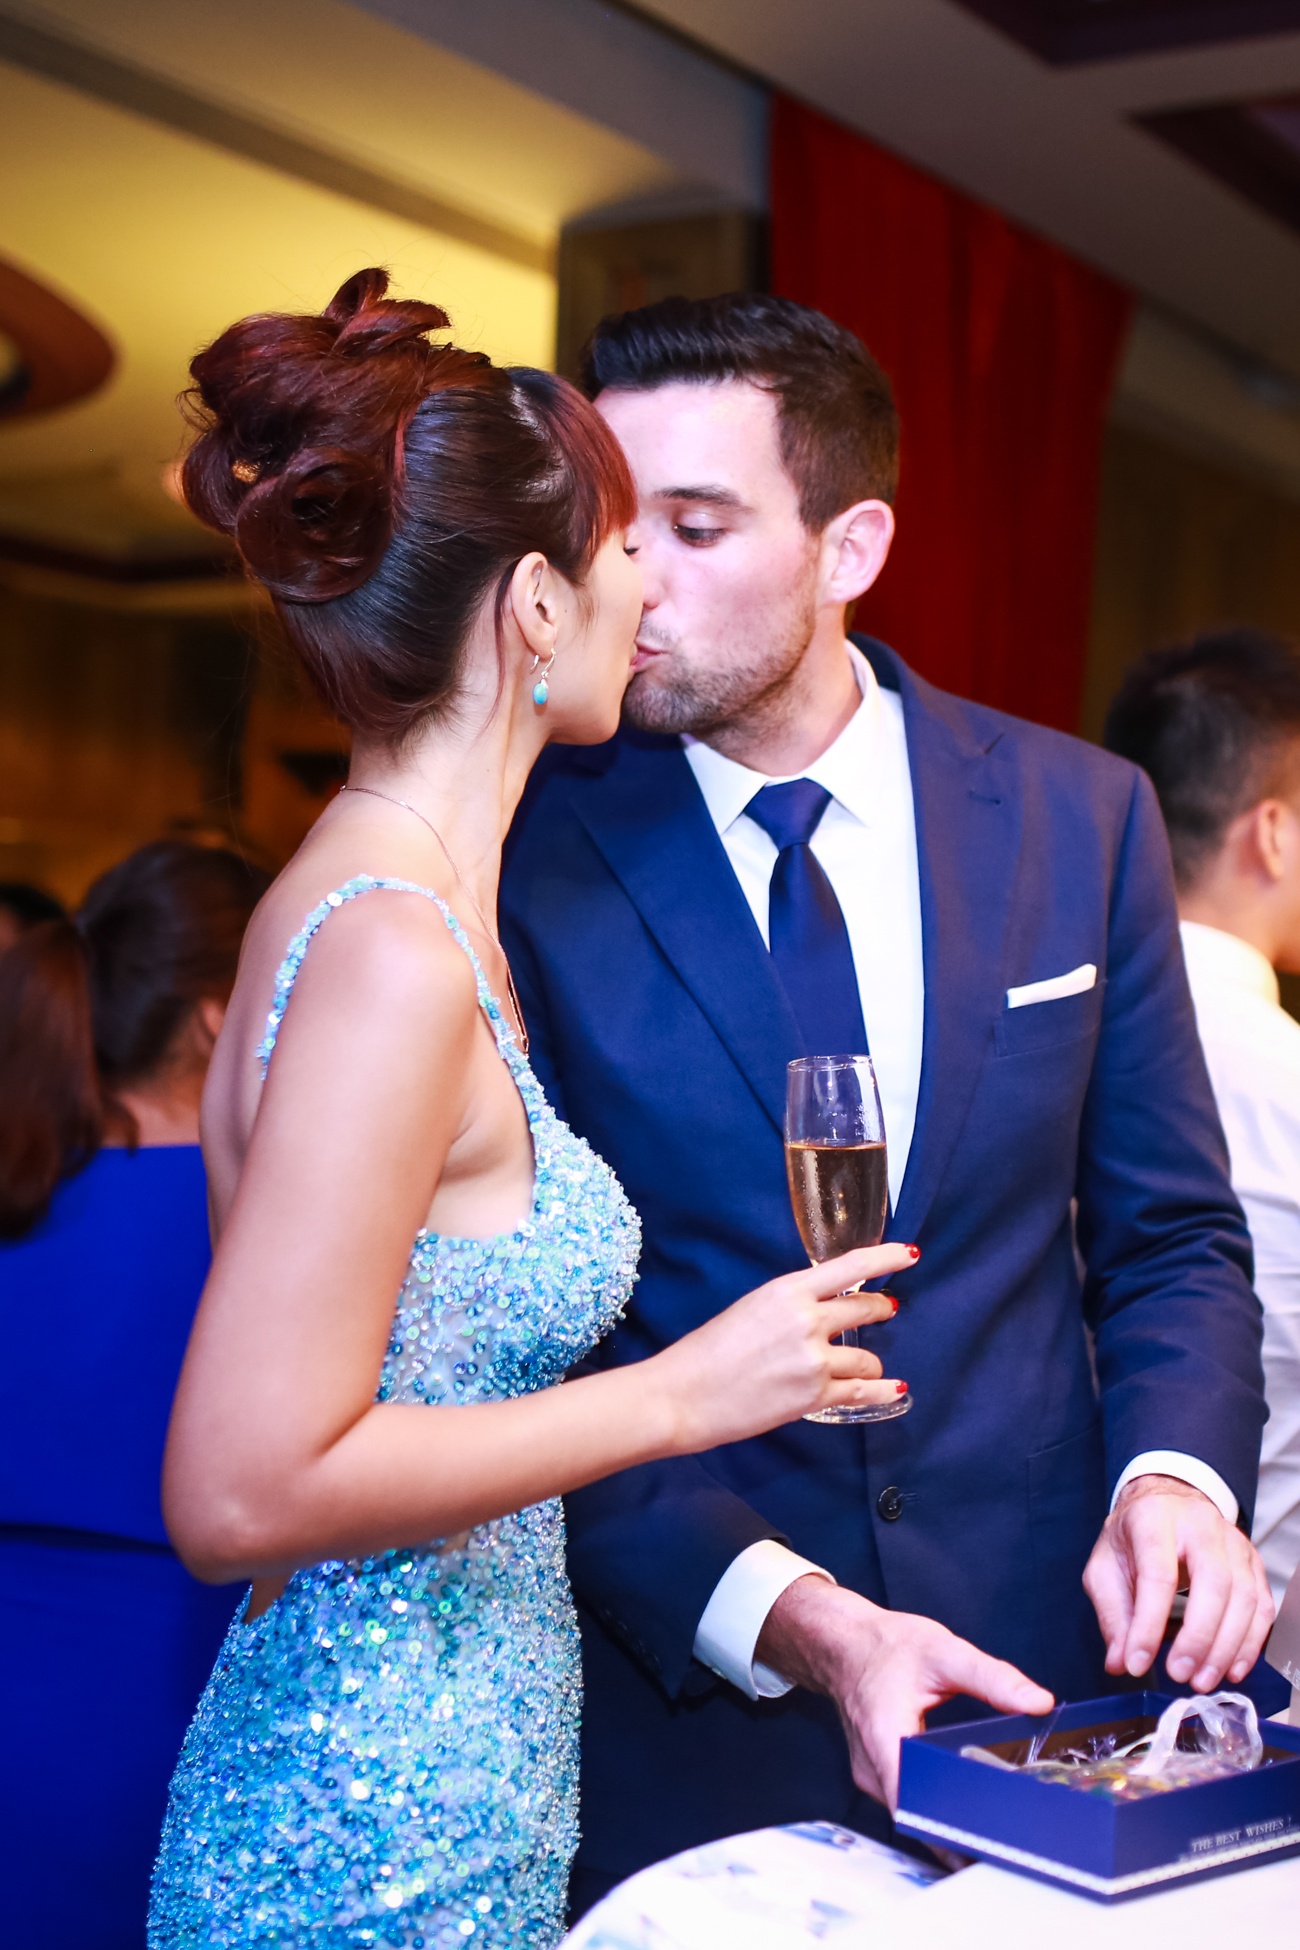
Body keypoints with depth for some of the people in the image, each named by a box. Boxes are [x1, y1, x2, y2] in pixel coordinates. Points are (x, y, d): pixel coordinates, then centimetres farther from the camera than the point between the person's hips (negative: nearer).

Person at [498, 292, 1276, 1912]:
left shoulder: (1080, 816, -1)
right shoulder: (523, 856, -9)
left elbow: (1171, 1239, 5)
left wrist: (1175, 1476, -14)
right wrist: (791, 1622, -21)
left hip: (1040, 1661, 2)